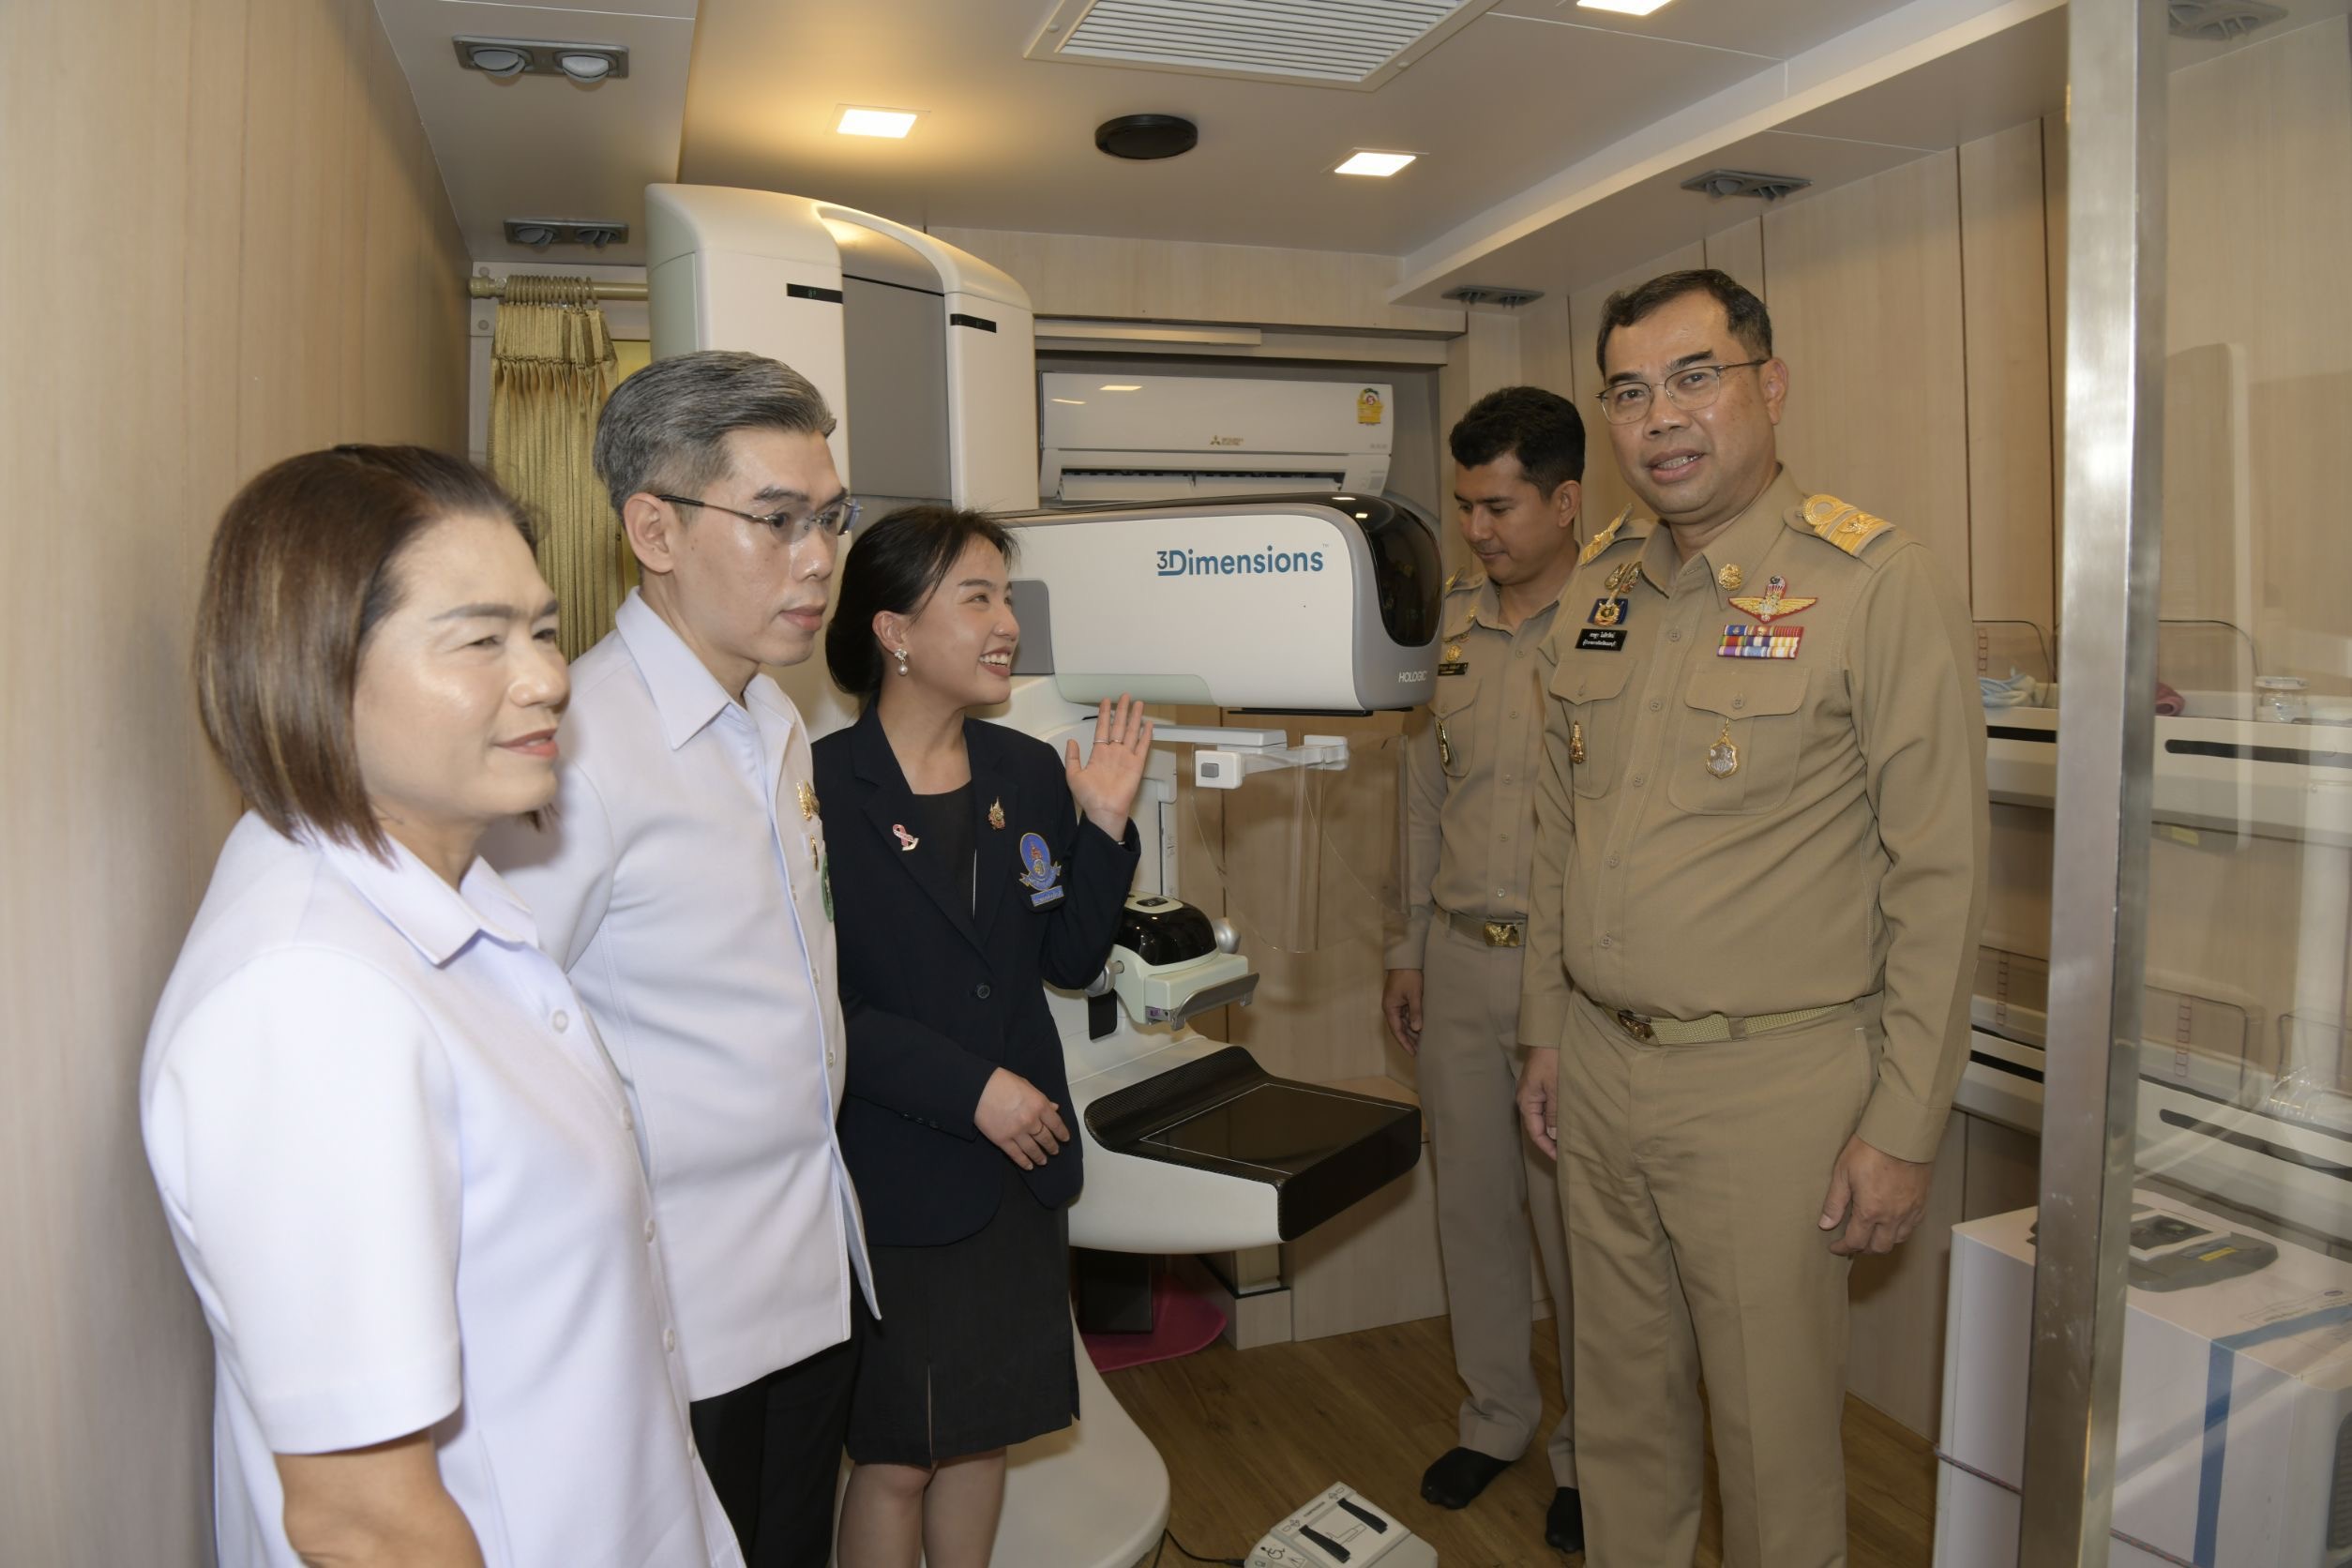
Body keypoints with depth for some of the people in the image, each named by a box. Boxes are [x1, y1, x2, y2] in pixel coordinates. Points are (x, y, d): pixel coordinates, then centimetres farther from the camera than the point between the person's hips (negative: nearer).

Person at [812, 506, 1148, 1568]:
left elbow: (1070, 960, 6)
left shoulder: (1032, 774, 3)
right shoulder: (821, 786, -14)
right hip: (894, 1172, -5)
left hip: (1022, 1163, 5)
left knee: (983, 1431, 19)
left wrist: (1104, 826, -7)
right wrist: (970, 1089, -19)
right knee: (896, 1458, 10)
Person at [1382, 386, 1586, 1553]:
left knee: (1576, 1218, 7)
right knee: (1472, 1201, 16)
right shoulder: (1448, 620, 7)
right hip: (1457, 963, 5)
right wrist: (1408, 947, 14)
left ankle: (1586, 1449, 29)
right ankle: (1494, 1416, 37)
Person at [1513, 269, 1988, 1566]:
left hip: (1772, 1086, -5)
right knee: (1621, 1399, 19)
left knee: (1774, 1428, 10)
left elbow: (1938, 876, -11)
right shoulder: (1596, 586, 8)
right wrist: (1548, 1031, 14)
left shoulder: (1878, 585, -11)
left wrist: (1903, 1126, -11)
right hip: (1599, 1071, 6)